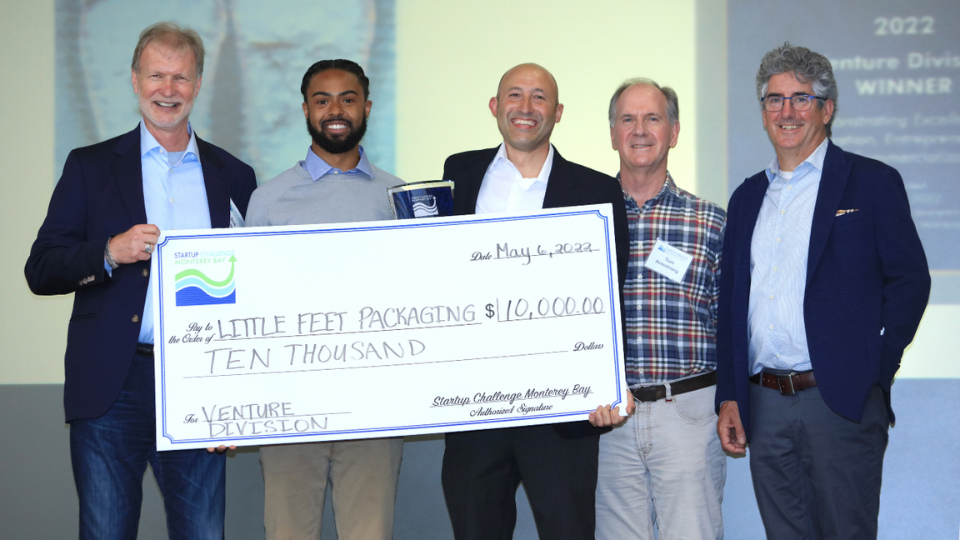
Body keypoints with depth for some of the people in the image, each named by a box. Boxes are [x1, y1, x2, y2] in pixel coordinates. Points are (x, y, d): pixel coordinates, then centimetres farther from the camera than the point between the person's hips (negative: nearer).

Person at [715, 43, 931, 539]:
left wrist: (873, 373, -11)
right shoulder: (747, 197, 17)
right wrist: (728, 397, 10)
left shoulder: (872, 183, 1)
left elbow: (910, 280, -3)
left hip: (840, 403, -5)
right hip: (764, 407, 5)